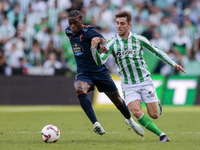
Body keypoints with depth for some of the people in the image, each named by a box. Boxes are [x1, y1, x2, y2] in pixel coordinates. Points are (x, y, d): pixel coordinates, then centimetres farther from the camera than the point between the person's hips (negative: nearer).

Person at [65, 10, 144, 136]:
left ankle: (130, 120, 40)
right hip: (83, 73, 3)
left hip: (100, 71, -3)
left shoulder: (89, 31, -17)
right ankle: (96, 124, -37)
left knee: (116, 99, 9)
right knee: (79, 89, -32)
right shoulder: (68, 32, 2)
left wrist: (103, 45, -61)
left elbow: (102, 39, -37)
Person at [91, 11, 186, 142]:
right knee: (137, 113, -21)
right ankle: (161, 135, -8)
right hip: (129, 86, 0)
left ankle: (158, 105, 36)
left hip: (145, 82, 0)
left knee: (154, 115, -1)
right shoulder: (112, 43, -4)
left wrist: (173, 64, 8)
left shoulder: (139, 40, -3)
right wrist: (94, 49, -31)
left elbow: (156, 52, 9)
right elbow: (100, 62, -13)